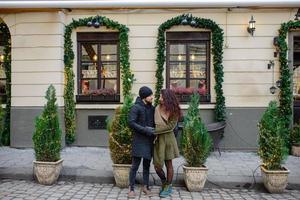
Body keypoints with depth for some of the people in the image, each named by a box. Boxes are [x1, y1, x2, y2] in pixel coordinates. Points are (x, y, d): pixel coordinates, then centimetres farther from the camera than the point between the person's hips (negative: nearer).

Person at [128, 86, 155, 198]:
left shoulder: (152, 108, 9)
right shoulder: (136, 107, -9)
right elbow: (131, 123, -15)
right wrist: (145, 129, -20)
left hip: (149, 140, 6)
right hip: (139, 140, -6)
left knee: (147, 164, 12)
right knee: (135, 165, -1)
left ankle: (145, 187, 24)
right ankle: (131, 188, 11)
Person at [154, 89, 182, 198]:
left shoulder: (174, 111, -7)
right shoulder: (157, 108, 0)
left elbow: (170, 126, -12)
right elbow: (156, 124, 3)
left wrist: (155, 131, -15)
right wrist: (155, 135, -11)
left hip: (168, 138, -2)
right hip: (158, 139, 3)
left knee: (168, 164, 8)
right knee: (157, 165, 2)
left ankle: (168, 186, 27)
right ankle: (164, 183, 31)